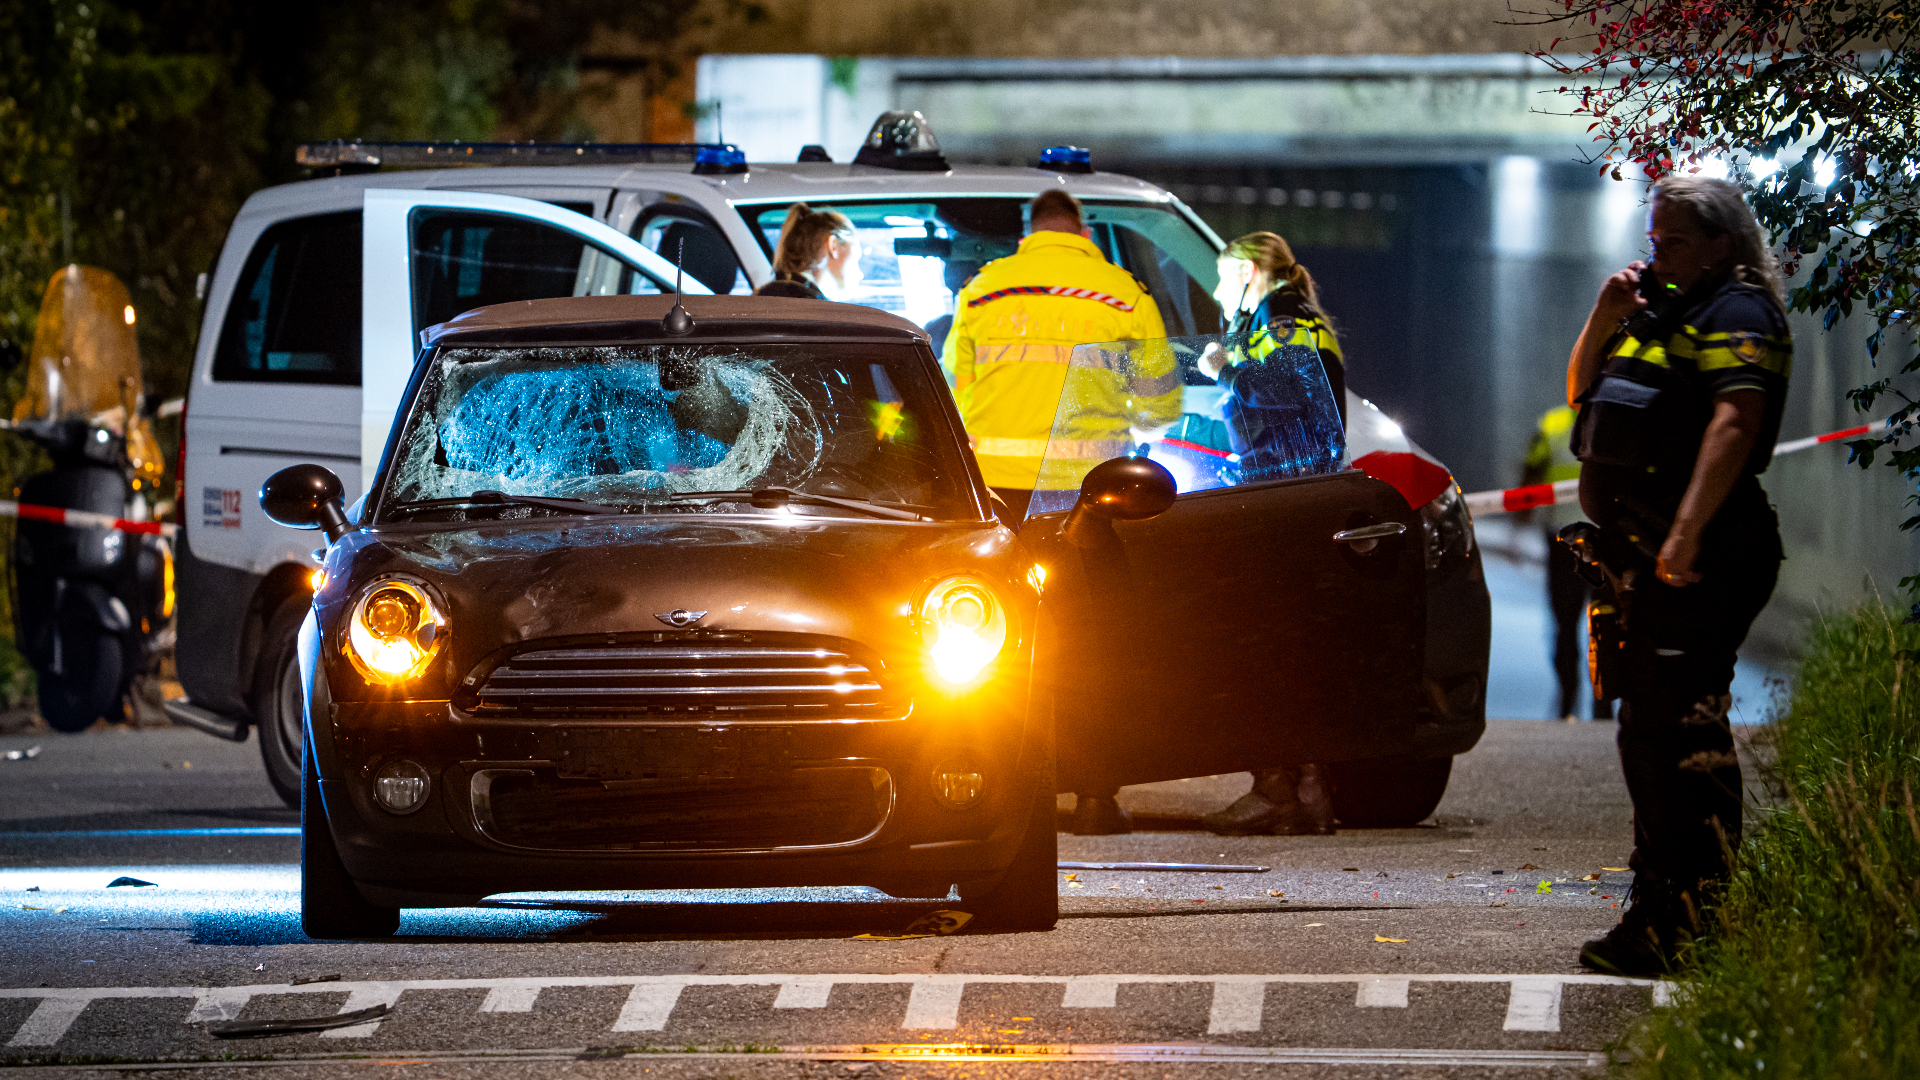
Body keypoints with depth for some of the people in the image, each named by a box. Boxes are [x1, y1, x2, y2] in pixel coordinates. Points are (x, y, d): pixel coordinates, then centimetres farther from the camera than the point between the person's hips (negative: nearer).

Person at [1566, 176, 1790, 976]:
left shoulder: (1737, 312, -7)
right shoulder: (1665, 310, 23)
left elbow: (1735, 420, -21)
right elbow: (1582, 395, 28)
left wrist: (1686, 532, -29)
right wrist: (1605, 322, 8)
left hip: (1700, 559, -10)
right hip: (1643, 554, 10)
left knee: (1683, 729, -14)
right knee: (1649, 732, 14)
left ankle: (1697, 924, -17)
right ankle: (1658, 916, 20)